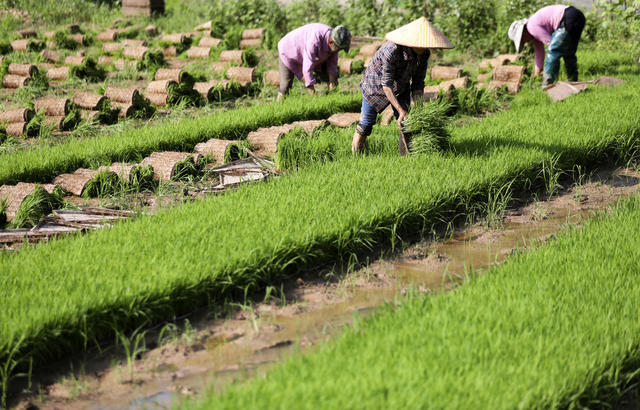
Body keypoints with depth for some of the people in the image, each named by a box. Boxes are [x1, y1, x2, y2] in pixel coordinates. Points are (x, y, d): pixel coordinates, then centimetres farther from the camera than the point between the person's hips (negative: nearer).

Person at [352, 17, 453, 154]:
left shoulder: (424, 54, -20)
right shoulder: (391, 50, -38)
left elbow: (418, 83, -10)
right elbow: (386, 85, -33)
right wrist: (401, 110, -34)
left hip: (401, 88, 5)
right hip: (375, 85, -4)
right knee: (366, 123, 4)